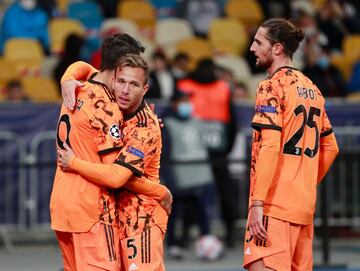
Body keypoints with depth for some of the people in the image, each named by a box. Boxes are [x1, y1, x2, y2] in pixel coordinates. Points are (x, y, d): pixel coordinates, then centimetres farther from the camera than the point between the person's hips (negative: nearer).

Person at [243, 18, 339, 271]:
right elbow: (330, 147, 20)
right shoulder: (311, 88, 16)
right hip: (305, 204, 8)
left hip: (274, 203, -8)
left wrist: (257, 203, -20)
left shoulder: (272, 87, -8)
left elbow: (269, 147, -17)